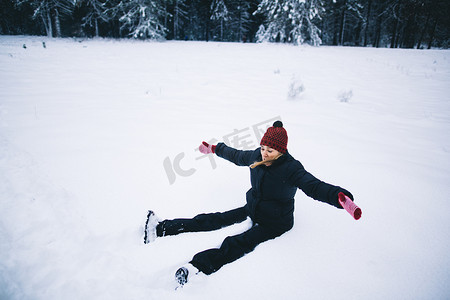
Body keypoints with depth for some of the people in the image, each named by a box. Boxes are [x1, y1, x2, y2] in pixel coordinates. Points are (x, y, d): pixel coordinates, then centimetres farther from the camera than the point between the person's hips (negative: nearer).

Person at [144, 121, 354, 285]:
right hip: (252, 210, 6)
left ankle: (195, 267, -45)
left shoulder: (291, 168, -23)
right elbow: (236, 156, 14)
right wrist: (215, 149, 27)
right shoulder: (256, 156, -4)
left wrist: (339, 196, -57)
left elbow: (314, 186, -36)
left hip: (275, 221, -5)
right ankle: (162, 228, -10)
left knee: (239, 243, -27)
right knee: (216, 220, -7)